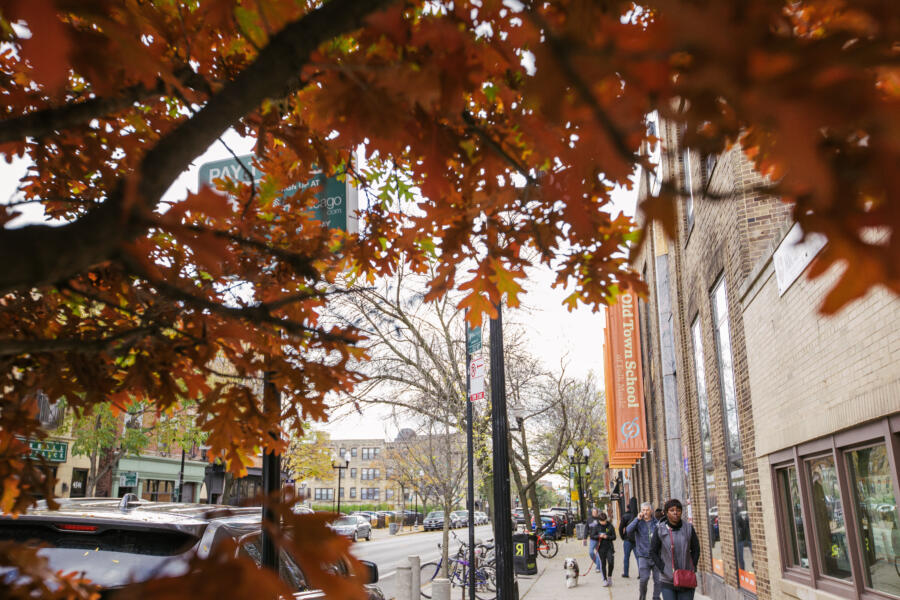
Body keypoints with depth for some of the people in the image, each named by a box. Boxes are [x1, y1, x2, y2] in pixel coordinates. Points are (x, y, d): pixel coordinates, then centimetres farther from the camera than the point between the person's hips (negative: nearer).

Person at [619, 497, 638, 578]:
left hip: (628, 539, -2)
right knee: (637, 556, 7)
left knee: (627, 557, 8)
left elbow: (621, 528, -9)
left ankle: (625, 572, 11)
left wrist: (622, 537, 4)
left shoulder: (625, 516, -9)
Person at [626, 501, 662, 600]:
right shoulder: (638, 522, 2)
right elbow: (628, 531, -15)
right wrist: (637, 519, -18)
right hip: (643, 556, -1)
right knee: (643, 579, -9)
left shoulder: (656, 523, 4)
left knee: (658, 580, 3)